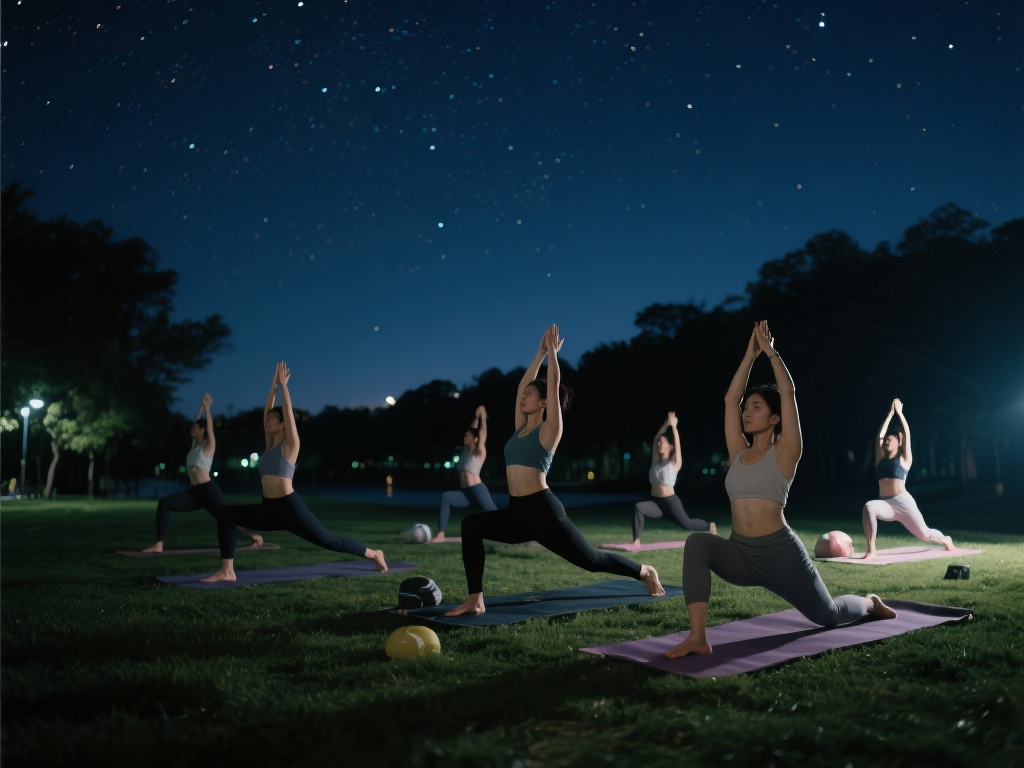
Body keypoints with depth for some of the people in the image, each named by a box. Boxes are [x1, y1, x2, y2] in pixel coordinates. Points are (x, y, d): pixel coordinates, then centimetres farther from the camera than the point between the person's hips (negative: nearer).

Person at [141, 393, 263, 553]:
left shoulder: (209, 445, 1)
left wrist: (207, 406, 7)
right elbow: (198, 422, 24)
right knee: (164, 503, -13)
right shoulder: (195, 445, 18)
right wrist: (202, 406, 31)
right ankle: (159, 545, -18)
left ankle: (255, 536, 22)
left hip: (209, 490, -7)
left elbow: (210, 426, -3)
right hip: (195, 492, 7)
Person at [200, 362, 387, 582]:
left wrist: (283, 385, 0)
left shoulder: (290, 444, -3)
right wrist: (273, 386, 17)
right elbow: (266, 411, 16)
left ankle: (374, 554, 23)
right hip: (269, 509, 7)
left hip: (290, 508, -7)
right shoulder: (271, 444, 14)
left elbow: (288, 411, -6)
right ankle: (227, 571, -12)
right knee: (226, 515, -9)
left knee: (330, 541, 2)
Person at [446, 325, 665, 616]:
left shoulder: (549, 430, -3)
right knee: (471, 525, -17)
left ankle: (646, 572, 36)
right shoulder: (520, 427, 14)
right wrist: (540, 353, 23)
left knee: (591, 560, 8)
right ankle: (475, 600, -16)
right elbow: (524, 383, 19)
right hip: (517, 513, 6)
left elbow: (554, 386, -6)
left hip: (544, 511, -6)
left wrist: (553, 352, 3)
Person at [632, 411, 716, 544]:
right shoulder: (655, 461, 10)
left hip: (671, 502, -3)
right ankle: (636, 541, -30)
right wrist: (665, 425, 3)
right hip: (655, 502, 3)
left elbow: (677, 443, -10)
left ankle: (711, 526, 41)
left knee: (686, 524, 8)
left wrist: (673, 426, -9)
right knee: (637, 508, -27)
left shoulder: (675, 463, -1)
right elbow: (655, 439, 7)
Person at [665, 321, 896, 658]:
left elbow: (788, 393, -9)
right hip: (740, 555, 4)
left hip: (780, 553, -3)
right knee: (697, 543, -29)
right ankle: (698, 637, -33)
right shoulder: (738, 453, 9)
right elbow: (730, 399, 8)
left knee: (827, 615, 13)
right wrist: (750, 354, 10)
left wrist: (770, 351, -1)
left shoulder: (785, 452, -4)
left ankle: (870, 603, 50)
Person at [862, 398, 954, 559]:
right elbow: (880, 434, 10)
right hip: (885, 504, 2)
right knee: (869, 507, -33)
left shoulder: (904, 459, 6)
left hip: (903, 502, -2)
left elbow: (907, 433, 2)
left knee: (924, 534, 9)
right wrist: (890, 413, 16)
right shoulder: (881, 459, 14)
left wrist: (899, 412, 9)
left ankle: (946, 541, 48)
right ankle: (871, 551, -33)